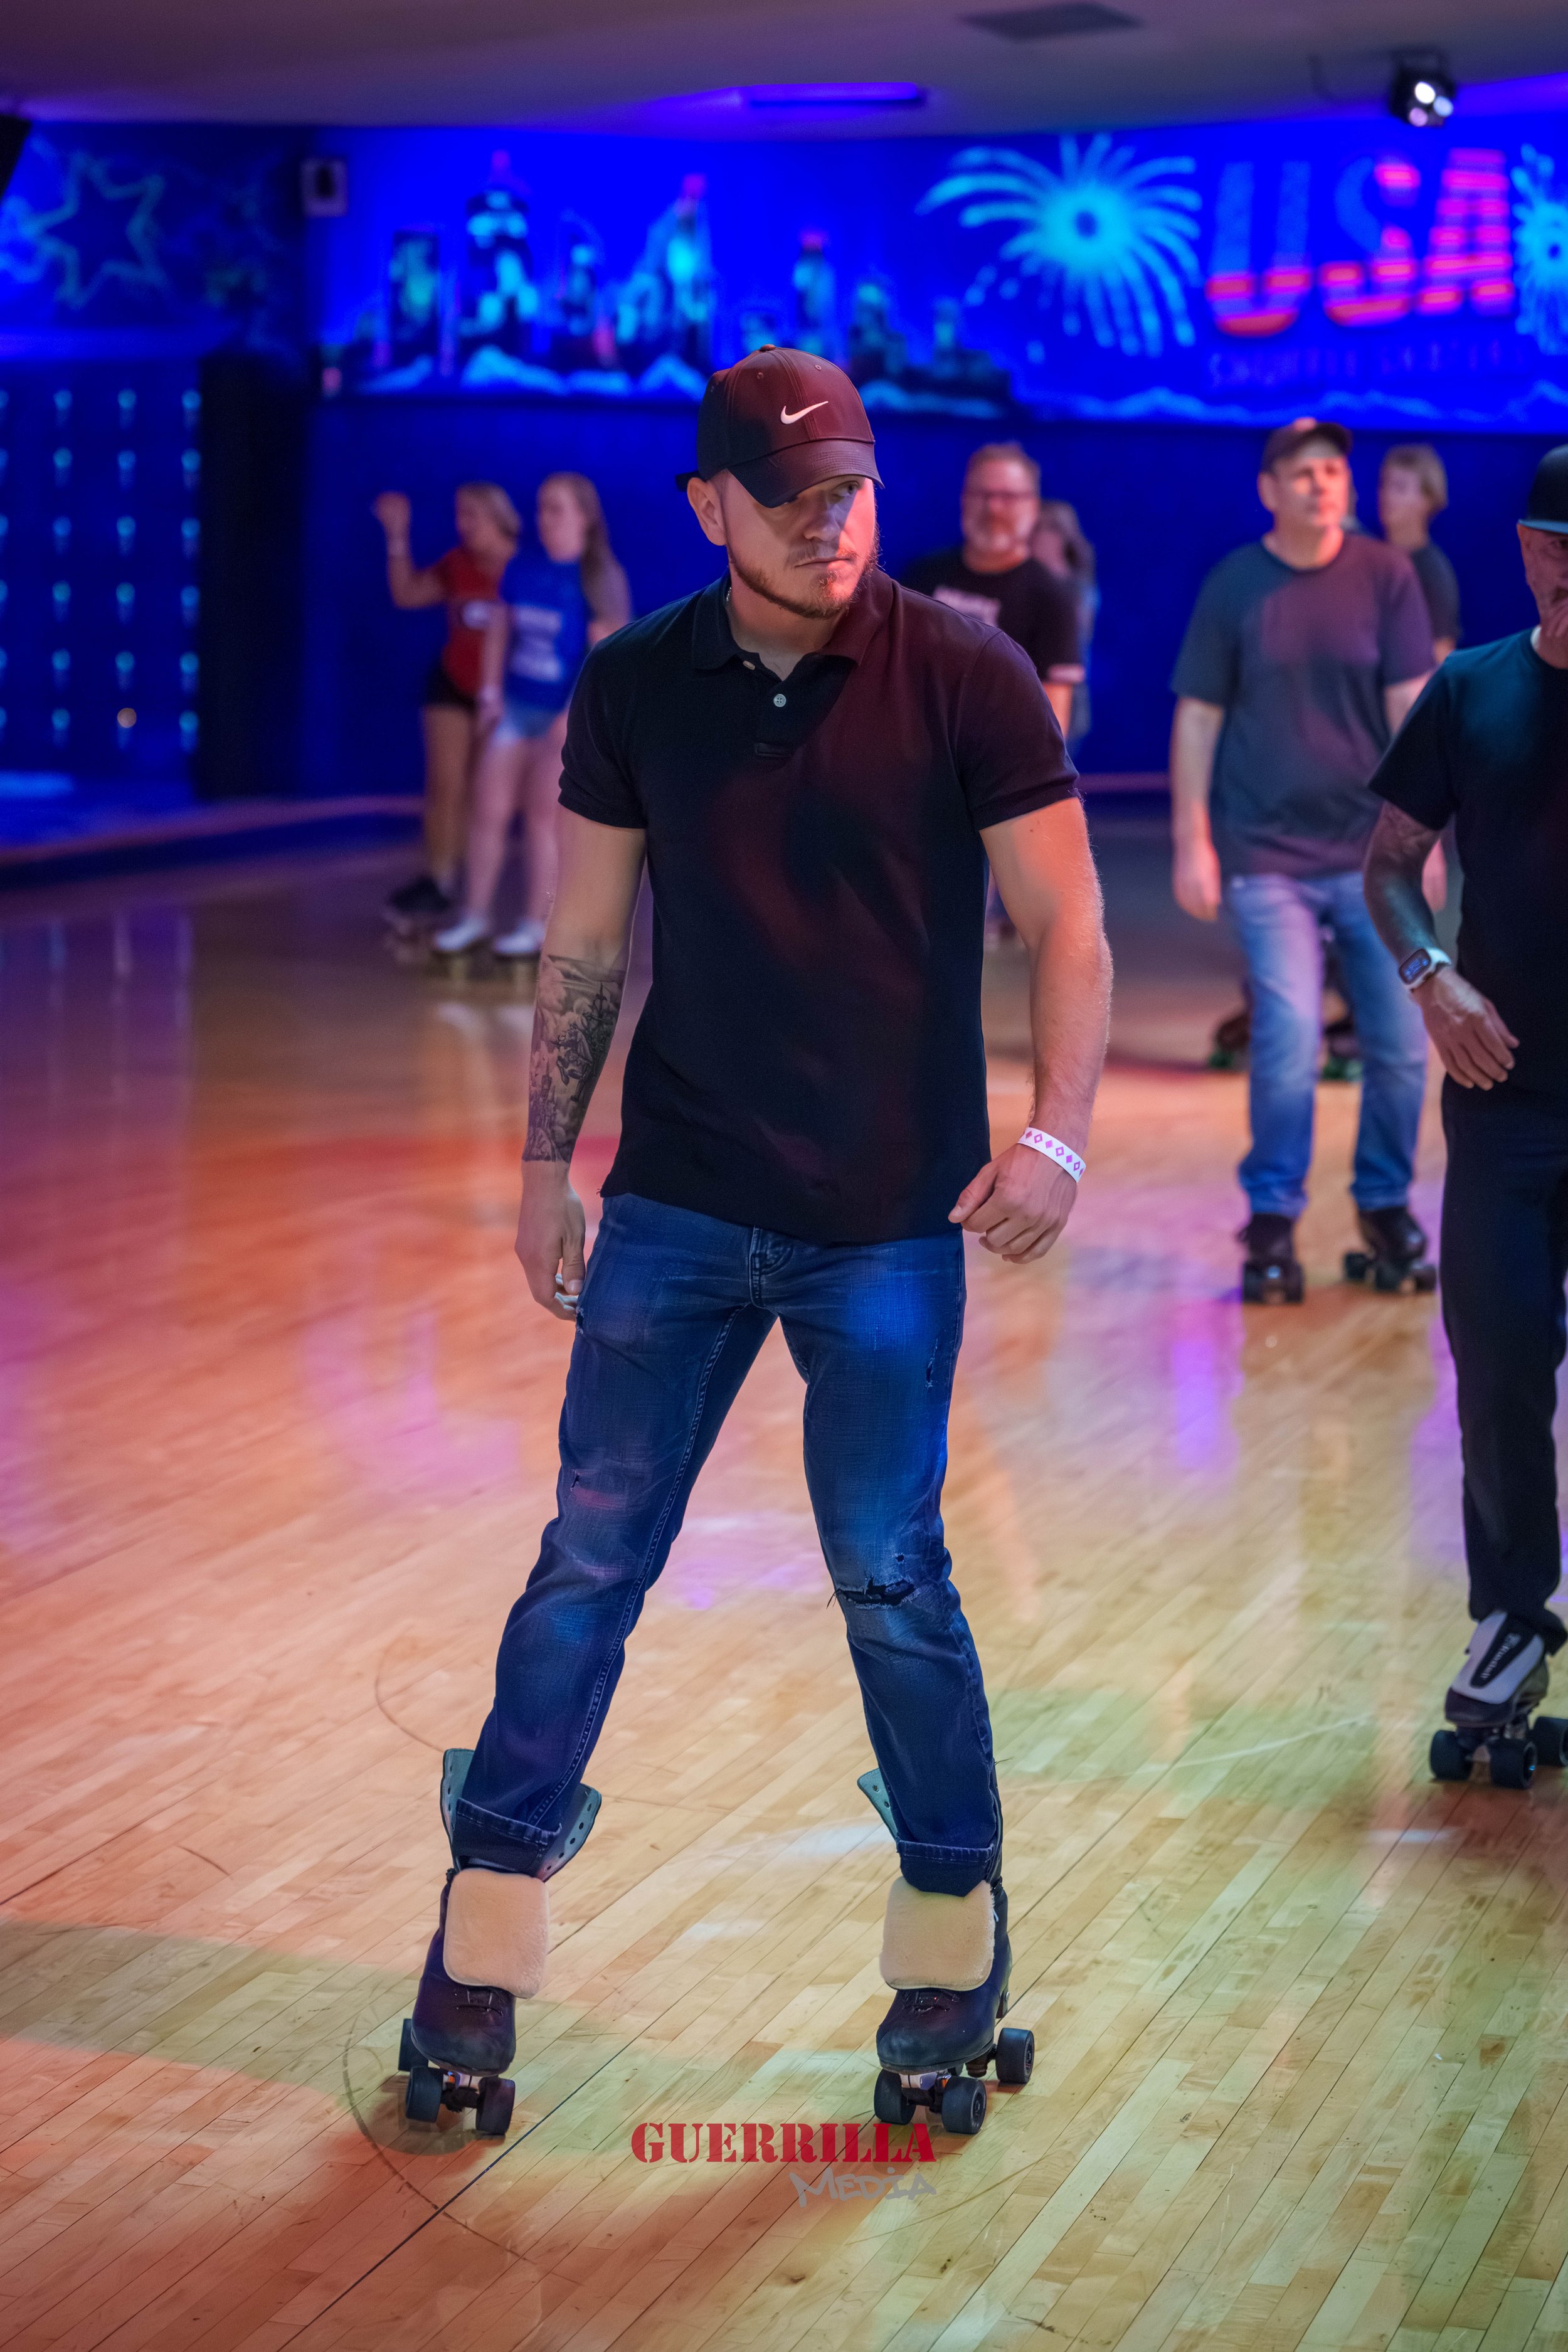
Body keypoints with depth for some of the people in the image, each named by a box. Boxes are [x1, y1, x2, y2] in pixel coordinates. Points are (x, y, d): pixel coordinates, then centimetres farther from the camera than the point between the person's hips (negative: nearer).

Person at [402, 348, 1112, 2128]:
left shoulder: (967, 681, -7)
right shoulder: (635, 689, 1)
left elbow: (1064, 924, -5)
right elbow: (584, 943, 8)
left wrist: (1056, 1131, -18)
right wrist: (547, 1159, 7)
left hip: (887, 1224, -2)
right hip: (676, 1211, 3)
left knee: (890, 1576, 4)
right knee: (589, 1559, 4)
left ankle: (955, 1936, 22)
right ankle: (483, 1941, 15)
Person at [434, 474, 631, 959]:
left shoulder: (598, 579, -11)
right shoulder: (521, 568, 5)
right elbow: (499, 630, 13)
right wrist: (491, 691, 4)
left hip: (565, 718, -5)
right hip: (516, 706, 5)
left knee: (543, 819, 2)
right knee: (488, 811, 4)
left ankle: (535, 925, 11)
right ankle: (475, 916, 13)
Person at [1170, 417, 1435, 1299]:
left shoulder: (1387, 575, 0)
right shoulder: (1234, 587, -2)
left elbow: (1413, 710, -1)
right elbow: (1197, 720, 2)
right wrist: (1193, 844, -2)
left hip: (1371, 853, 2)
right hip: (1268, 857, -2)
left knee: (1402, 1044, 3)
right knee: (1289, 1040, -12)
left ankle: (1386, 1203, 25)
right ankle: (1273, 1221, 5)